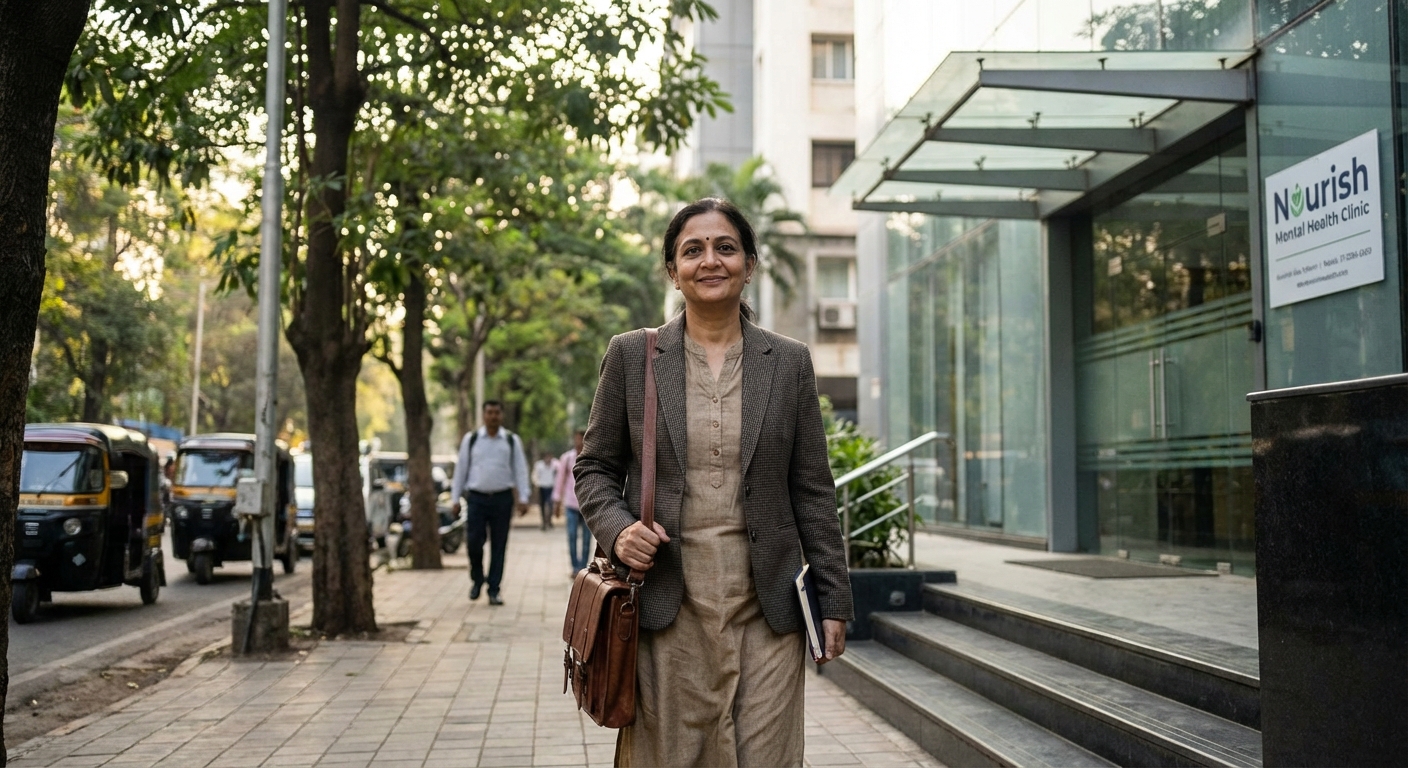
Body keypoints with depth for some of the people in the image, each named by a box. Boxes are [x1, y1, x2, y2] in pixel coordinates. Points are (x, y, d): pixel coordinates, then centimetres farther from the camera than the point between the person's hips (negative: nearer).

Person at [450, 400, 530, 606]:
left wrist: (523, 498, -4)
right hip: (476, 498, 0)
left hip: (502, 498, 0)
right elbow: (461, 469, 9)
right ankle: (477, 580, 21)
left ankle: (494, 590, 10)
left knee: (499, 546, 2)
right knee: (473, 542, -5)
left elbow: (520, 470, 4)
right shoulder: (471, 440, 7)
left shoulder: (512, 441, 6)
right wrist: (456, 498, 5)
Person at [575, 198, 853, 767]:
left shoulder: (790, 362, 7)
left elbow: (813, 490, 7)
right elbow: (594, 467, 10)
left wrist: (833, 601, 4)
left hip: (766, 612, 1)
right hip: (666, 611, -1)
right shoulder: (630, 356, 5)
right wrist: (616, 528, -10)